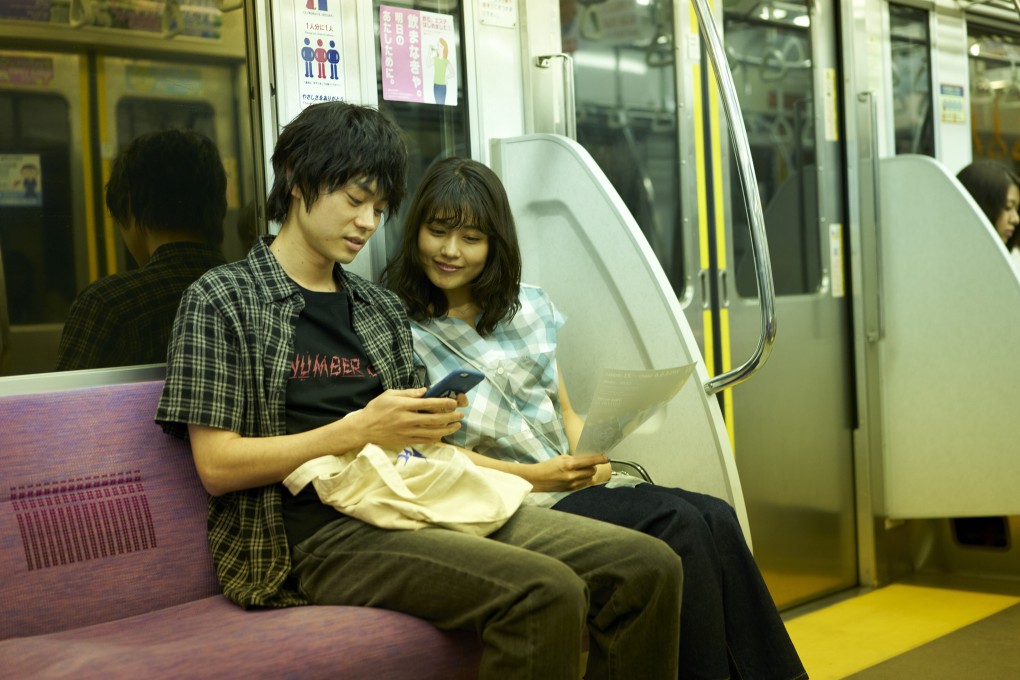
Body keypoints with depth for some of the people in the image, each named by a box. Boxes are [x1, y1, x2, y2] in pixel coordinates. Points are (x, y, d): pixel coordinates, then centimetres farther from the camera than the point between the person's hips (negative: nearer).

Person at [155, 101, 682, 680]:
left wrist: (435, 425, 2)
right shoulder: (221, 301, 4)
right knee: (545, 591, -31)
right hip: (317, 532, -6)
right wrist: (357, 431, -13)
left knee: (647, 566, -14)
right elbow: (218, 467, -5)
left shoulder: (383, 308, 23)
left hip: (409, 503, 7)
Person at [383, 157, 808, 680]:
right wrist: (535, 476, -17)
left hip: (575, 483, 6)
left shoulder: (529, 306, 16)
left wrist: (591, 456, -5)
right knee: (677, 527, -27)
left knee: (715, 519, -20)